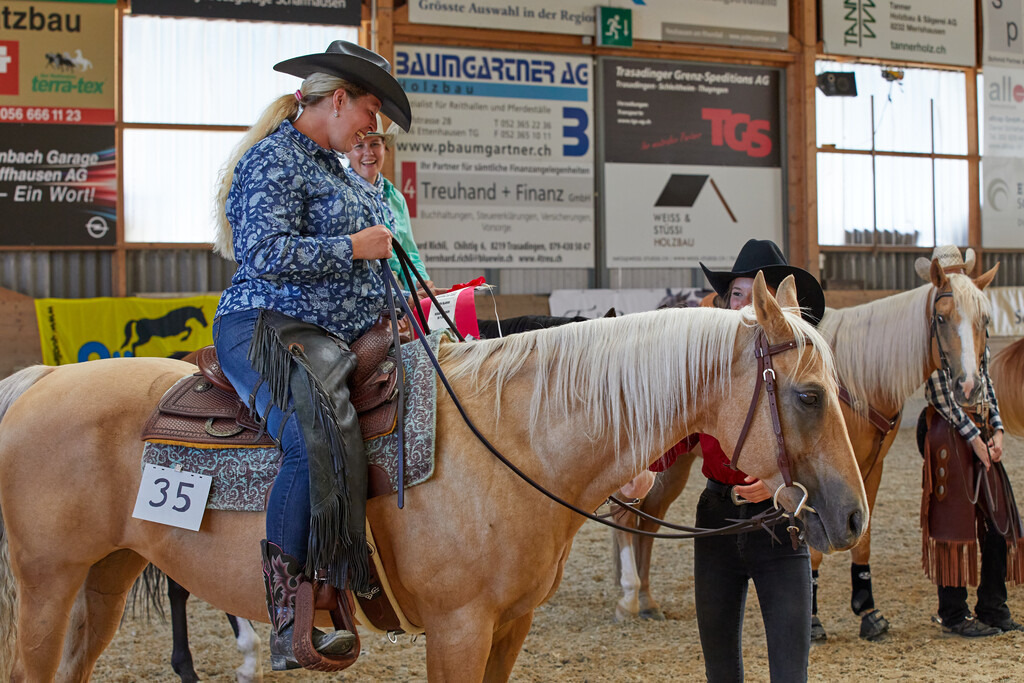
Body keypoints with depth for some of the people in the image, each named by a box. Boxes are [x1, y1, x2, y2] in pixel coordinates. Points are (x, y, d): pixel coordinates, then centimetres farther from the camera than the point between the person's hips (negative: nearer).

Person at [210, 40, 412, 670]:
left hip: (341, 337, 11)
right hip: (269, 331, -10)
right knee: (322, 441, -33)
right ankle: (286, 619, -31)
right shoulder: (274, 159, -9)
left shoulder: (332, 165, 22)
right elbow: (266, 253, -22)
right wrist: (356, 246, -13)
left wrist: (390, 312, 18)